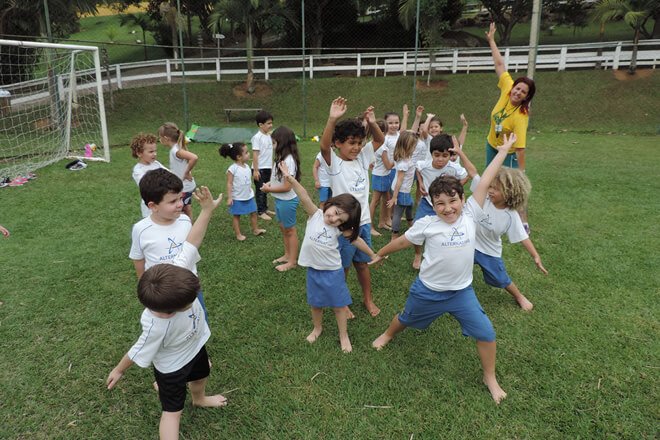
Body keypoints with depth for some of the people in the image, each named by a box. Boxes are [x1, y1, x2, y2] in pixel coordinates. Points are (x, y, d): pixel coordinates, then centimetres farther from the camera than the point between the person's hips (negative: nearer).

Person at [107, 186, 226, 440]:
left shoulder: (178, 272, -36)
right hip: (171, 367, -7)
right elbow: (140, 352, -27)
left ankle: (200, 400, 68)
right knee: (172, 410, 11)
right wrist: (119, 370, -8)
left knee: (200, 377, 35)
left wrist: (207, 210, -38)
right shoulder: (156, 325, -45)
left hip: (196, 346, 7)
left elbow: (191, 244, -33)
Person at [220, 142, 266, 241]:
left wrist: (251, 192, 17)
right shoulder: (232, 169, -19)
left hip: (249, 196, 7)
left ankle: (255, 229, 31)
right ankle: (238, 234, 18)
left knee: (253, 212, 14)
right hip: (237, 198, -7)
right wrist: (229, 197, -18)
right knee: (236, 215, 8)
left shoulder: (247, 167, 2)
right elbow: (229, 184, -16)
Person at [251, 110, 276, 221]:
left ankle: (265, 209, 28)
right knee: (260, 190, 2)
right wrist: (255, 170, -19)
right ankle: (260, 212, 11)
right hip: (260, 169, -7)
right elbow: (255, 154, -17)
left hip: (268, 168, 7)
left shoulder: (268, 136, 9)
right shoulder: (257, 137, -15)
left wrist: (272, 167, 18)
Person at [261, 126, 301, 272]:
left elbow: (287, 186, -25)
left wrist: (269, 189, -16)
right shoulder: (282, 158, 5)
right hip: (280, 200, 9)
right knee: (283, 228, 21)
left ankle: (292, 261, 18)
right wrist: (270, 183, -3)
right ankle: (287, 255, 37)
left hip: (287, 201, -9)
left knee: (290, 231, 4)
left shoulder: (288, 161, -25)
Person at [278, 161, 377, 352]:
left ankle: (343, 335, 29)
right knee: (316, 303, 19)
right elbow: (305, 198, -28)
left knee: (339, 305, 11)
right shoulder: (315, 214, -13)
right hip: (313, 270, 1)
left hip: (333, 272, -1)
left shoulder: (340, 228, -10)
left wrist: (373, 254, 10)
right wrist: (290, 179, -42)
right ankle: (317, 328, 44)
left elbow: (356, 239, 3)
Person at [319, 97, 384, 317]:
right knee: (342, 267, 10)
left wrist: (372, 123, -11)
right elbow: (324, 146, -32)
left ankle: (368, 299, 37)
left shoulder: (362, 159, 4)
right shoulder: (334, 163, -13)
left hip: (363, 222, 5)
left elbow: (380, 140, 9)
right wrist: (332, 119, -46)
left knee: (362, 263, 20)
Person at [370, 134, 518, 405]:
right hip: (428, 291, -1)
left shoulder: (470, 217, -13)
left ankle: (490, 378, 24)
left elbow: (484, 183, -13)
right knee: (406, 320, 23)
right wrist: (380, 254, 11)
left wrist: (503, 150, -11)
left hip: (462, 291, 1)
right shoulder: (427, 224, -17)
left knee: (486, 334, -2)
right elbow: (402, 242, -2)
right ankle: (388, 335, 58)